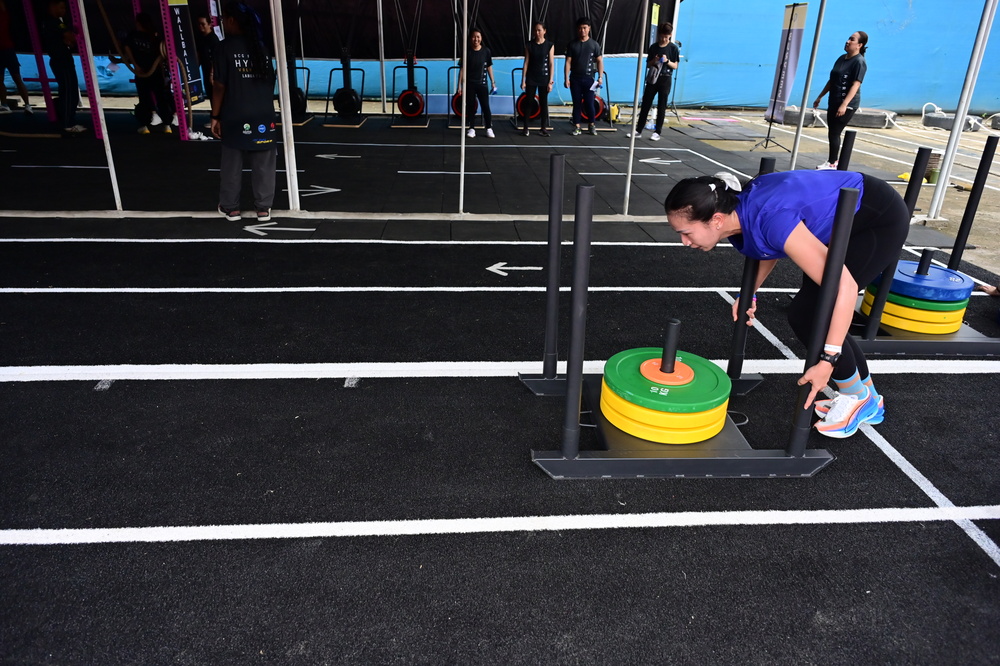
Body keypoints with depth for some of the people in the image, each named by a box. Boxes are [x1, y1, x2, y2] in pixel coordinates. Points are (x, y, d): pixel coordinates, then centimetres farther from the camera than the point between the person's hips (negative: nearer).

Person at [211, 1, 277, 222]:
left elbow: (219, 85, -8)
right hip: (263, 116, 3)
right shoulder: (261, 47, 7)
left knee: (232, 165, 9)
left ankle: (231, 207, 17)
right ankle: (263, 208, 12)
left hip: (234, 117, -3)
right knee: (263, 165, 7)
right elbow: (271, 82, 11)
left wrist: (215, 116, -3)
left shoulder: (225, 47, -6)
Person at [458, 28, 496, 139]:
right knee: (470, 106, 5)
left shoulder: (486, 51, 0)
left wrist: (493, 82, 8)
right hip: (469, 83, 0)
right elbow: (463, 68, -1)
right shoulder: (467, 51, -2)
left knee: (485, 106, -1)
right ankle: (472, 129, 15)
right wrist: (460, 85, -4)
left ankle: (489, 128, 7)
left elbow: (489, 67, 8)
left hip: (482, 83, 0)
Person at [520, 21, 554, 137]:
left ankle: (543, 128, 11)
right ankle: (526, 128, 8)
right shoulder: (529, 45, 1)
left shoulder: (550, 45, -1)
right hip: (531, 78, 0)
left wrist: (550, 81, -8)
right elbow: (526, 63, 1)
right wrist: (523, 80, -4)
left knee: (543, 103, 4)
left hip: (544, 79, 0)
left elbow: (551, 64, -2)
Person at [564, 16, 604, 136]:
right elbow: (568, 62, 2)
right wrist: (567, 78, -5)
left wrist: (600, 77, -5)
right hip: (575, 79, 1)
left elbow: (599, 61, 4)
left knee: (589, 103, -1)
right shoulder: (572, 44, 4)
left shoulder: (594, 44, 3)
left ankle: (592, 125, 15)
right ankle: (576, 126, 12)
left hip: (589, 78, -1)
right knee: (577, 103, 5)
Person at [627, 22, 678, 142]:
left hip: (665, 79, -3)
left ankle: (657, 132, 7)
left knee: (661, 106, 2)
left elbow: (675, 66, 0)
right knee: (645, 105, 1)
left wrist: (667, 61, -17)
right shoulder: (653, 47, 5)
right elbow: (648, 64, 9)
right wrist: (654, 61, -12)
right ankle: (638, 130, 5)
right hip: (652, 79, 3)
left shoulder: (673, 48, -1)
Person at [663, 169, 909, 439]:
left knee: (806, 313, -12)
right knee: (817, 310, 9)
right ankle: (869, 400, 27)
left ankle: (857, 397, 11)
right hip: (846, 218, 8)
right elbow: (768, 249, 12)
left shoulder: (771, 219, -38)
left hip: (882, 219, -8)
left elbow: (845, 286, -37)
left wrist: (827, 361, -38)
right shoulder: (736, 211, -12)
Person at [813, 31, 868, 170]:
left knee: (834, 133, -7)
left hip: (847, 105, -8)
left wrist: (844, 104, -29)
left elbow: (855, 85, -20)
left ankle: (832, 164, 0)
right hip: (833, 102, 8)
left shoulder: (859, 62, -12)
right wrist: (820, 97, 20)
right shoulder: (842, 58, 13)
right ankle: (833, 160, 22)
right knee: (832, 133, 12)